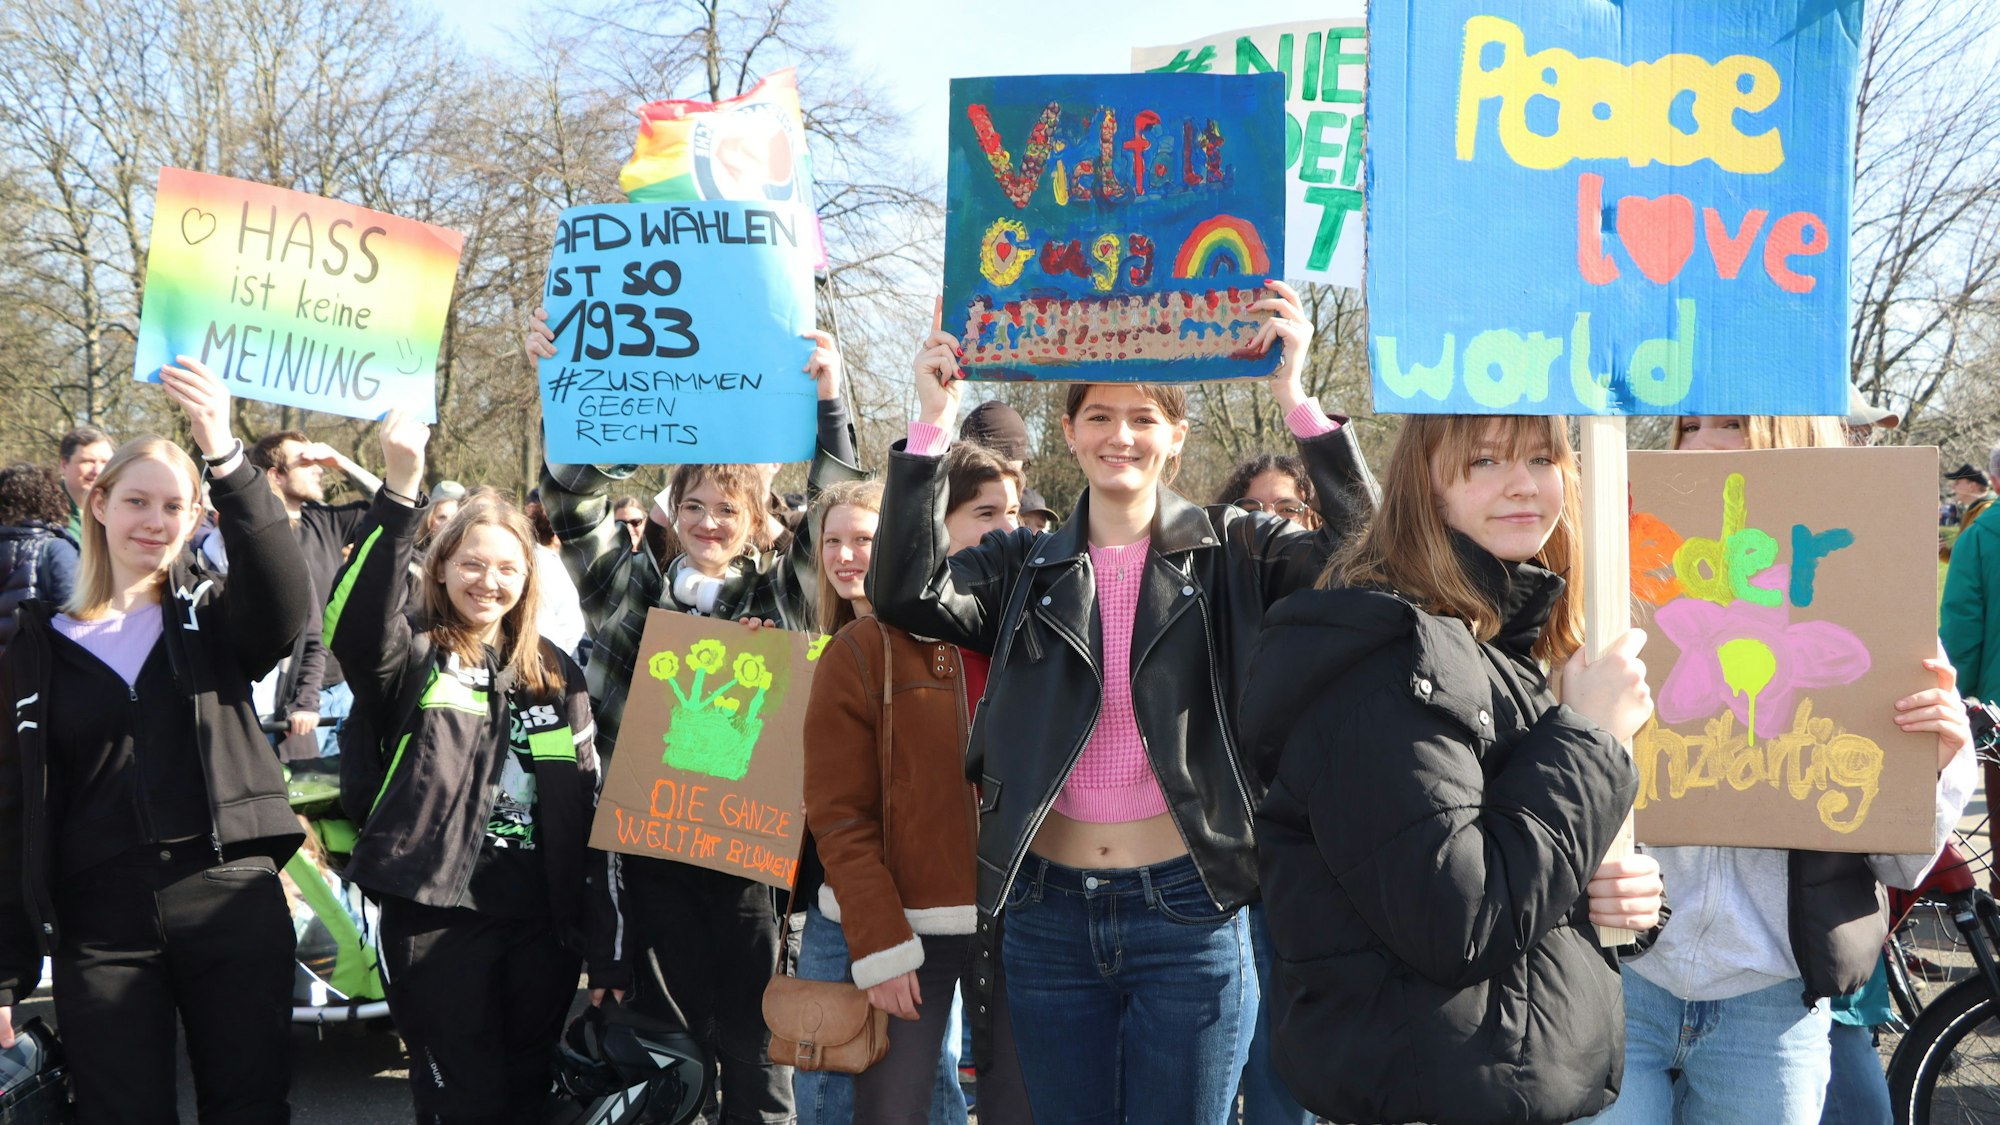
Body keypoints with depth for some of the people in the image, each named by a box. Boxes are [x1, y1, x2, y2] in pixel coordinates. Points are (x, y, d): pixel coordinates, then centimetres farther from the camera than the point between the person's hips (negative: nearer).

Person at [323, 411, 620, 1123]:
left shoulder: (555, 675, 11)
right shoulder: (414, 655, -1)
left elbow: (589, 810, 11)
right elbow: (354, 620, -26)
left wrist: (606, 946, 7)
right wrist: (401, 486, -38)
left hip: (543, 923, 4)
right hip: (437, 918, -4)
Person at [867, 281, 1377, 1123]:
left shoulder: (1231, 553, 1)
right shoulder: (1027, 568, 6)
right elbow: (906, 596, -10)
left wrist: (1294, 396, -21)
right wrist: (934, 421, -15)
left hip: (1185, 907, -2)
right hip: (1049, 914, 3)